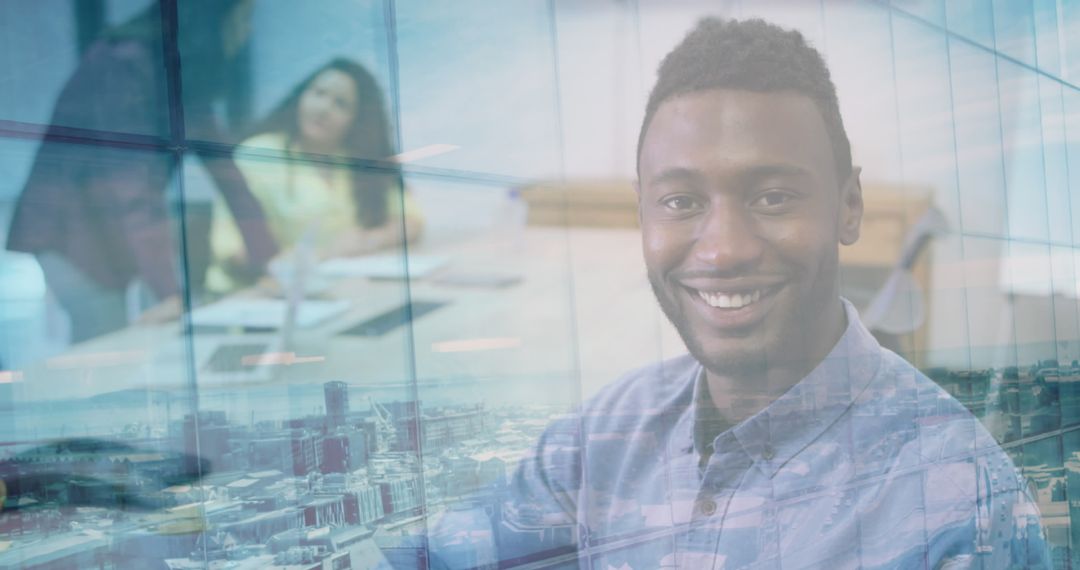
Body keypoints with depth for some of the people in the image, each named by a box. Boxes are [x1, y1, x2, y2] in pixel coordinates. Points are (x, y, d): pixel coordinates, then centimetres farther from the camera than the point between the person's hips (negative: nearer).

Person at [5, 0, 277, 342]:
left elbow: (222, 165, 3)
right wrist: (170, 291, -36)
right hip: (64, 240, -8)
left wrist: (270, 265, -2)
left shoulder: (189, 74, 5)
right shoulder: (124, 61, -21)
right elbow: (132, 184, -29)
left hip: (117, 245, 8)